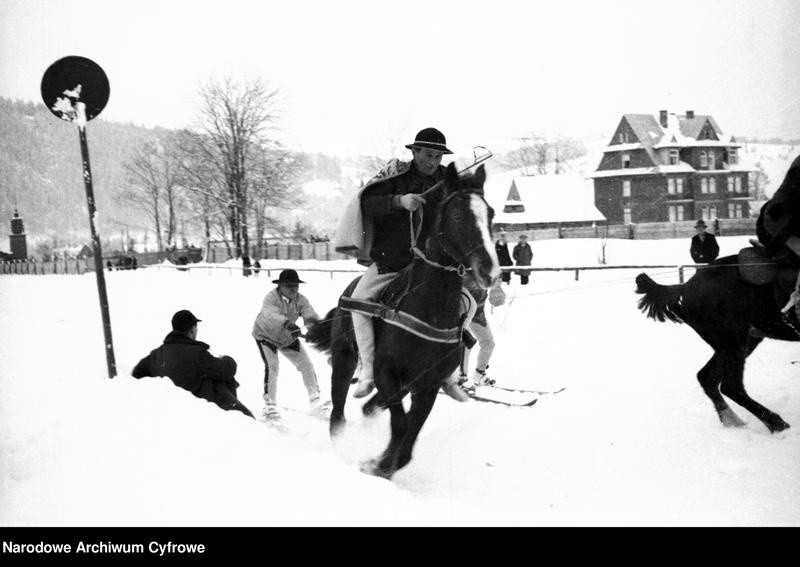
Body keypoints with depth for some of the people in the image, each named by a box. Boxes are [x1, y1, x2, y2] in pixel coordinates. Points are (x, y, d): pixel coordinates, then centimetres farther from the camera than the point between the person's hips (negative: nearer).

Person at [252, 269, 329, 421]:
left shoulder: (300, 300, -19)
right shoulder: (271, 298, -32)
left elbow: (309, 313, -34)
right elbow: (270, 314, -52)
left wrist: (313, 321, -60)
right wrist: (287, 323, -72)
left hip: (288, 338, 4)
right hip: (266, 336, -4)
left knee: (306, 364, -2)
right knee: (272, 366, -20)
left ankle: (315, 402, 6)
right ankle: (269, 406, -8)